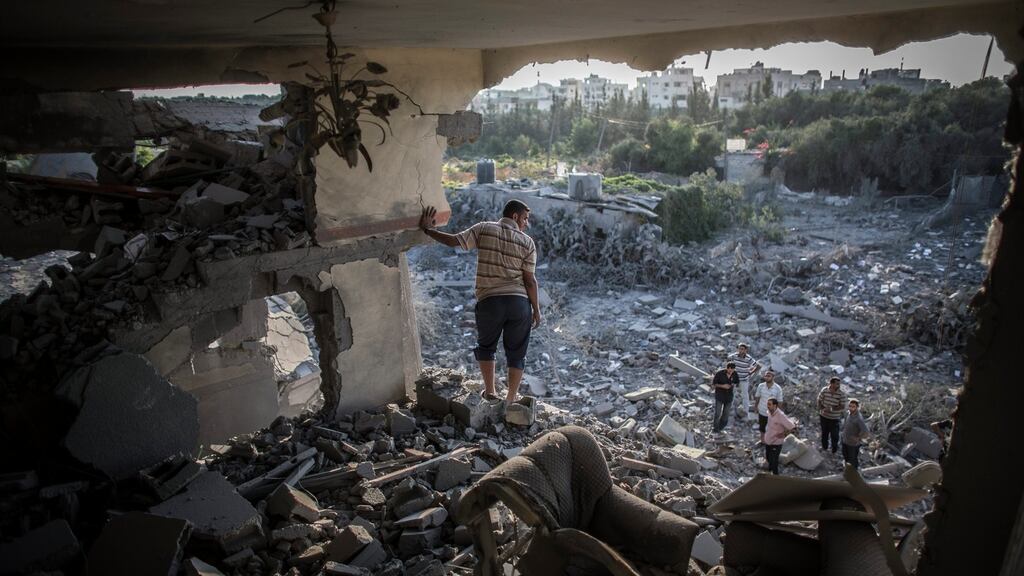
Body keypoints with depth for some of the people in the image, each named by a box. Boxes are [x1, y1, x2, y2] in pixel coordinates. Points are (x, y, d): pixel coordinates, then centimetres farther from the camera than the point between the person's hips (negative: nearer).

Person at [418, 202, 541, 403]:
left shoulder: (484, 229, 1)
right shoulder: (527, 242, 1)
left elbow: (453, 241, -5)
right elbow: (530, 280, -3)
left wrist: (426, 229, 8)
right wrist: (536, 309, 6)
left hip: (489, 301, 0)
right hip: (519, 303, 0)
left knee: (486, 346, 23)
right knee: (516, 353, 15)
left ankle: (490, 392, 20)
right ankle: (511, 399, 21)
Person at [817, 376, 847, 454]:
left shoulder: (841, 394, -18)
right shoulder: (824, 390, -13)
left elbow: (842, 406, -18)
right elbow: (819, 401, -4)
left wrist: (831, 409, -28)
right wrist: (822, 409, -20)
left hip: (835, 418, -2)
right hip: (824, 416, 2)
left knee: (834, 434, 11)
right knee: (824, 432, 21)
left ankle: (834, 449, 34)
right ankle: (824, 447, 43)